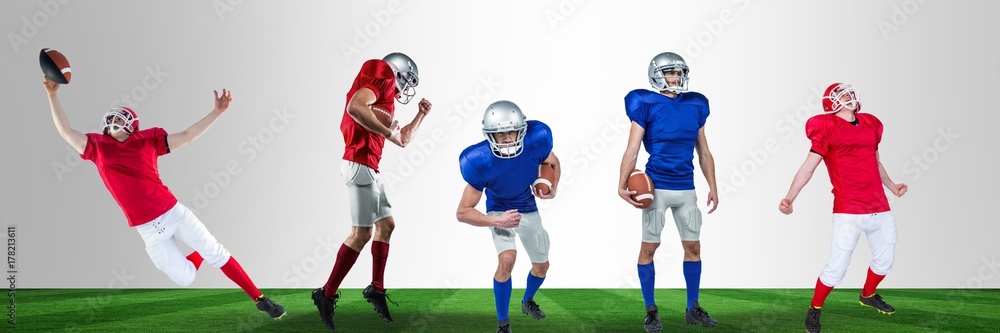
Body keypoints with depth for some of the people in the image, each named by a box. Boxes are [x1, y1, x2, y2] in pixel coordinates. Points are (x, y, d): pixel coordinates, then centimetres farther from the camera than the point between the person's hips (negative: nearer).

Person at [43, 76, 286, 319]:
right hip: (148, 230, 0)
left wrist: (217, 112, -11)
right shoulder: (97, 147, 5)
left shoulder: (147, 139, 3)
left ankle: (259, 299, 8)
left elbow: (188, 136, -1)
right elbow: (66, 130, 0)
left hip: (174, 212, 0)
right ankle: (201, 254, 36)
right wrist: (53, 95, -7)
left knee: (216, 254, -2)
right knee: (185, 279, 1)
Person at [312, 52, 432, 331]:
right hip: (360, 165, -11)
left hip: (368, 168, 11)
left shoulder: (383, 100, 23)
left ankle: (377, 288, 18)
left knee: (386, 225, 14)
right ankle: (327, 294, -4)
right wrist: (387, 131, -19)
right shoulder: (381, 80, -6)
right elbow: (355, 107, -26)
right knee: (361, 233, -9)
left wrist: (421, 114, 25)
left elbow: (403, 139, 32)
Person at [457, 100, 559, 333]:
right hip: (500, 211, -4)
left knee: (542, 266, 16)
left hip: (529, 210, 4)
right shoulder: (479, 162, -35)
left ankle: (528, 301, 50)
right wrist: (497, 221, -40)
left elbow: (553, 164, -4)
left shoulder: (536, 140, -30)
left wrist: (553, 189, -22)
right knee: (507, 259, -28)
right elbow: (463, 212, -28)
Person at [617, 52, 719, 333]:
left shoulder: (695, 106, 8)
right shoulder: (647, 105, -6)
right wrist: (622, 185, -18)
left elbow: (704, 153, 15)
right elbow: (632, 151, -8)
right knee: (649, 247, 0)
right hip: (656, 188, -5)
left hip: (686, 189, 5)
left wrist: (712, 187, 12)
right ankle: (651, 310, 11)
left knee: (693, 247, 8)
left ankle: (693, 309, 19)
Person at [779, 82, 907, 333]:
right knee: (837, 268, -8)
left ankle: (868, 295, 45)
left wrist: (891, 185, 28)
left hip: (880, 208, 7)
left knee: (885, 260, 18)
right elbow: (808, 166, -9)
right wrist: (790, 198, -19)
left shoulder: (870, 124, 13)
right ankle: (815, 309, 14)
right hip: (849, 211, -7)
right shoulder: (828, 129, -6)